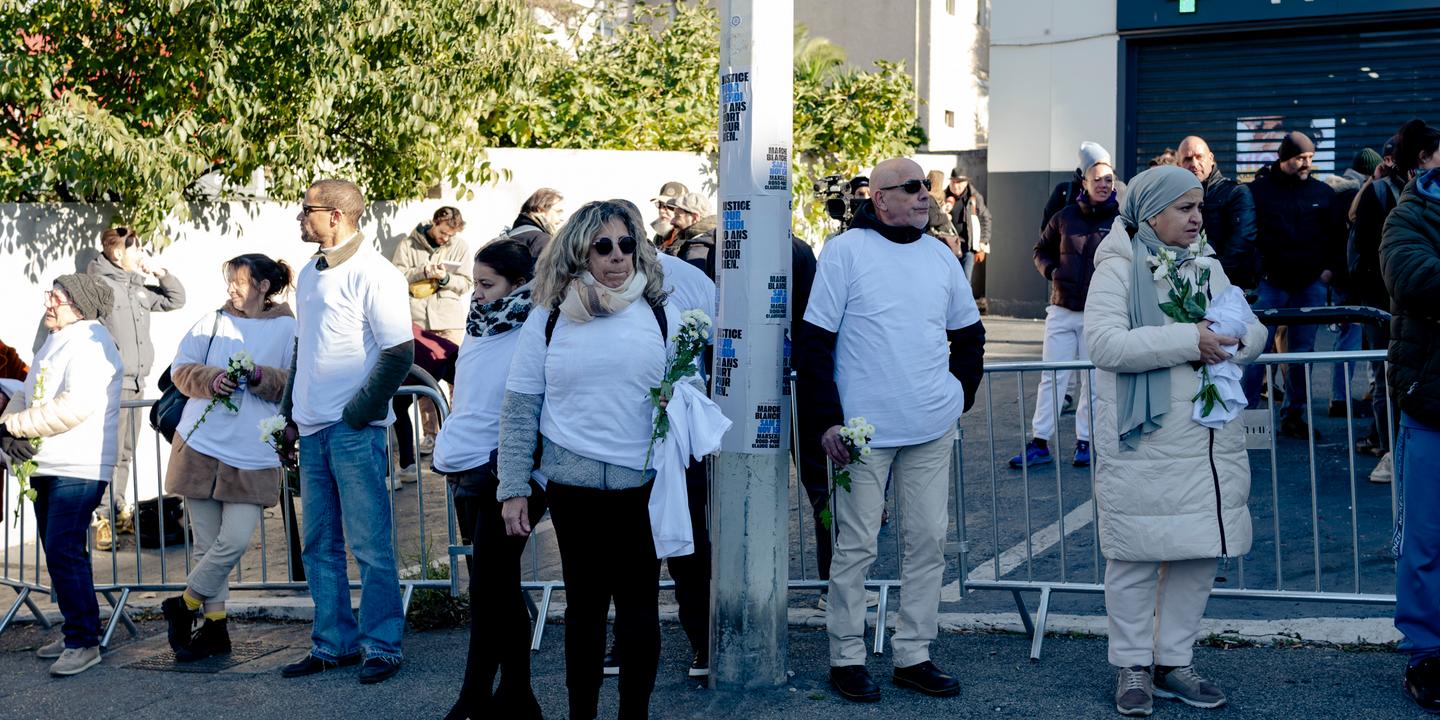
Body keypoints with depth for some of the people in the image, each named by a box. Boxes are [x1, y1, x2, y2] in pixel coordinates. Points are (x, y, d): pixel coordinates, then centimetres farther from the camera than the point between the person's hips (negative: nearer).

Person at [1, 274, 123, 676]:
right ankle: (75, 631, 23)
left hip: (77, 468, -10)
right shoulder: (57, 341, 19)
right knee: (59, 551, 13)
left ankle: (83, 642, -7)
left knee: (63, 552, -13)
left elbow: (75, 406, -24)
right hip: (46, 465, 10)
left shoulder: (89, 343, -12)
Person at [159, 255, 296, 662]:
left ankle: (184, 605, 11)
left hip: (252, 456, -2)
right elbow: (181, 369, 7)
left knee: (235, 541, -11)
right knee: (207, 543, 7)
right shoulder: (214, 322, 8)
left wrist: (261, 377, -18)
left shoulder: (287, 329, 1)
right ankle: (214, 628, 17)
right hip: (200, 447, 3)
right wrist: (211, 379, -11)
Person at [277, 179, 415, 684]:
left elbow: (400, 352, -13)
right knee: (320, 546, 11)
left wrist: (358, 414, -14)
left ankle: (381, 646, 5)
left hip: (354, 430, -8)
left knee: (370, 545, -2)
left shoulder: (373, 274, -9)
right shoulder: (310, 274, 15)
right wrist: (291, 415, 16)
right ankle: (333, 643, 20)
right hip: (312, 430, 8)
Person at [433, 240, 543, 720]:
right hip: (468, 473, 9)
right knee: (501, 587, 13)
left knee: (487, 590, -6)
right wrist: (451, 451, 22)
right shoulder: (479, 331, 14)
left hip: (506, 476, -8)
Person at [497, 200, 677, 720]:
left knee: (638, 598, 3)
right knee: (584, 599, 7)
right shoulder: (548, 320, 3)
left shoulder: (661, 316, 4)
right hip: (572, 483, 0)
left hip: (643, 483, 0)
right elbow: (519, 411, 4)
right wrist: (513, 490, -1)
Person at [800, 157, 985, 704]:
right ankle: (847, 658, 13)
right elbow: (815, 344, -7)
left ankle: (914, 655, 18)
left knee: (928, 541, 7)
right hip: (864, 429, -5)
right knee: (855, 547, 1)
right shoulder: (845, 252, -6)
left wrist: (961, 394, 13)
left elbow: (969, 333, 22)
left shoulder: (940, 255, 9)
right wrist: (830, 419, -11)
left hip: (932, 431, 5)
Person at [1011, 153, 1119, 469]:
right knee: (1052, 377, 4)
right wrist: (1051, 270, -2)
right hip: (1062, 310, 2)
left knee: (1093, 380, 6)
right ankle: (1039, 443, 8)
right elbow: (1042, 251, 16)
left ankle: (1085, 443, 17)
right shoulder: (1065, 217, 4)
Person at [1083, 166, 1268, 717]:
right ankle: (1132, 666, 13)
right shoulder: (1118, 269, -6)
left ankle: (1174, 662, 21)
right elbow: (1104, 342, -19)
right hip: (1142, 443, -6)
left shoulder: (1207, 266, 14)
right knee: (1136, 556, 1)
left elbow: (1254, 329, 14)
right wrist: (1187, 339, -24)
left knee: (1199, 553, 9)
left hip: (1212, 439, 6)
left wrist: (1237, 338, -11)